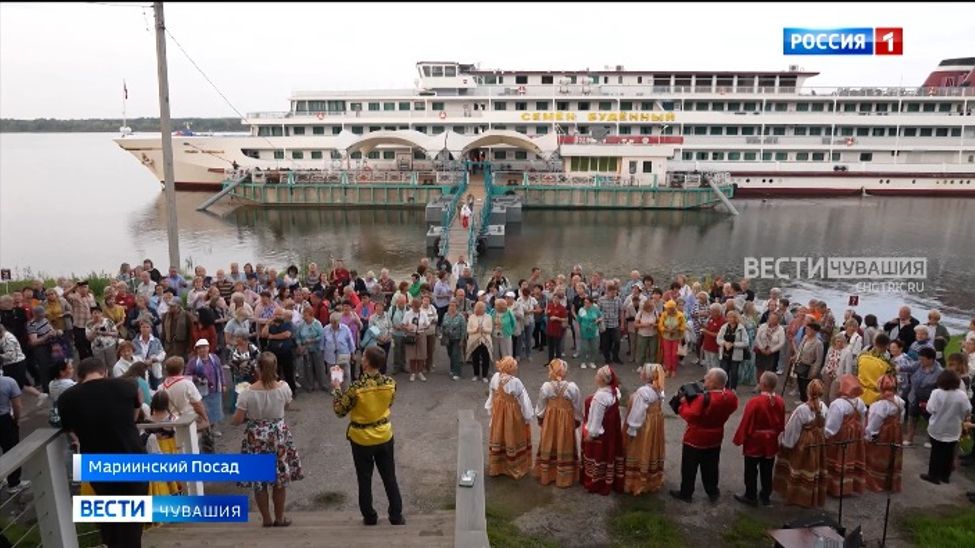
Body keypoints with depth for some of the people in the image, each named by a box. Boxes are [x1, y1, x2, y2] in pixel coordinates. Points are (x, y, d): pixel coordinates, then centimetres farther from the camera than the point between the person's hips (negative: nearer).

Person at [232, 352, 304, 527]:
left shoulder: (248, 393, -17)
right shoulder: (284, 388, -13)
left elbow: (236, 421, -12)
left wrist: (250, 415, 6)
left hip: (256, 438, -1)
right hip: (279, 435, 1)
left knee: (259, 481, 15)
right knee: (280, 479, 15)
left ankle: (266, 519, 25)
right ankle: (280, 518, 26)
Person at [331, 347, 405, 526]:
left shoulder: (356, 388, -26)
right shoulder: (390, 383, -14)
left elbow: (339, 411, -12)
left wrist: (336, 389, 0)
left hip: (361, 439, -3)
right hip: (384, 436, 3)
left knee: (365, 480, 16)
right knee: (389, 478, 16)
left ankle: (370, 517, 28)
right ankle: (396, 516, 24)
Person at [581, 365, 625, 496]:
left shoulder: (600, 397, -30)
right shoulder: (615, 391, -4)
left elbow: (596, 418, -24)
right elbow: (611, 412, 5)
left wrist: (591, 434, -14)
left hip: (600, 433, -8)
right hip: (611, 430, 8)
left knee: (598, 456, 9)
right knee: (608, 455, 20)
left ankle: (597, 484, 25)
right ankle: (610, 481, 35)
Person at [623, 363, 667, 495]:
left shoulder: (642, 392, -28)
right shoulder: (659, 390, -3)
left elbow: (637, 414, -24)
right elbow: (658, 406, 5)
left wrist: (631, 430, -14)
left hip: (644, 427, -8)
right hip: (655, 425, 8)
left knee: (641, 454, 7)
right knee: (651, 453, 20)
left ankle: (637, 484, 19)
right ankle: (652, 481, 34)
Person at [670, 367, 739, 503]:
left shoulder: (704, 399, -33)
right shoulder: (730, 396, -10)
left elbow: (690, 415, -28)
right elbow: (730, 409, 10)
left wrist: (684, 403, -15)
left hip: (696, 438, -6)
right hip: (715, 438, 6)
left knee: (689, 467, 10)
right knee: (710, 466, 22)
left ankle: (686, 493, 21)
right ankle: (713, 492, 34)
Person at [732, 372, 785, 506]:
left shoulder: (755, 402, -26)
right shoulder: (780, 401, -8)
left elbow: (746, 423, -18)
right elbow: (782, 423, 6)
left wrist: (739, 439, -4)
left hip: (755, 442, -5)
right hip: (771, 442, 6)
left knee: (751, 471, 10)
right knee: (767, 471, 19)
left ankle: (750, 496, 20)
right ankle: (766, 496, 31)